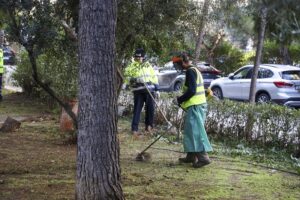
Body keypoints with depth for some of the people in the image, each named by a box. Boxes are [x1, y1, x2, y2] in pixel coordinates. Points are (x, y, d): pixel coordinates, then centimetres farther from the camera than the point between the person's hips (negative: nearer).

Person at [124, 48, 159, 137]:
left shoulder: (148, 65, 12)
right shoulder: (130, 67, 4)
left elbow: (154, 77, 14)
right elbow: (126, 78, -2)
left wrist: (157, 89, 9)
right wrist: (134, 80, -21)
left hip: (149, 90, 2)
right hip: (138, 91, -2)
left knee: (150, 107, -3)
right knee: (137, 109, -4)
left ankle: (148, 125, 14)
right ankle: (134, 129, -3)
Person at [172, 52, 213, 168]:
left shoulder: (190, 71, -13)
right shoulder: (194, 71, 20)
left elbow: (191, 91, -21)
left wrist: (180, 99, -9)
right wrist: (183, 100, 17)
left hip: (195, 107, -11)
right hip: (198, 105, 11)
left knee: (196, 131, -11)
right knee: (190, 131, 14)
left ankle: (203, 157, -14)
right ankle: (191, 156, 19)